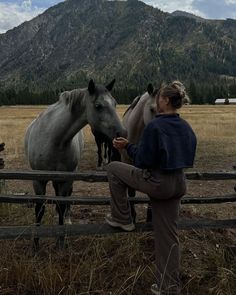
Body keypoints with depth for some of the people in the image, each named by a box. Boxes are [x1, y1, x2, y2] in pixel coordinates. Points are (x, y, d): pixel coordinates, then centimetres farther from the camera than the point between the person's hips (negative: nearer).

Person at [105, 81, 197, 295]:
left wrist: (127, 146, -2)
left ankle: (123, 220, 21)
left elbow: (143, 161, -17)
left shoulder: (155, 126, -18)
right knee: (168, 236, 16)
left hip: (157, 182, -7)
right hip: (178, 183, 8)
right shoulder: (186, 128, 6)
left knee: (113, 169, 14)